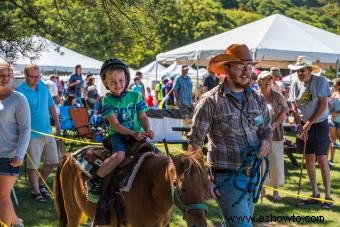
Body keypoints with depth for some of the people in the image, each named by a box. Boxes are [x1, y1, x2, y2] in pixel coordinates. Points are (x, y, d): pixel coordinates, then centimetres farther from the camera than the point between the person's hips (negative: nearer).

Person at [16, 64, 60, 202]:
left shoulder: (43, 86, 6)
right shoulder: (21, 91, -14)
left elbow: (51, 105, 18)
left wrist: (56, 121, 13)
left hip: (48, 131, 7)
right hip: (33, 134, -6)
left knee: (53, 161, 12)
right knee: (33, 165, 2)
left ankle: (41, 184, 31)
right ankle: (36, 191, 16)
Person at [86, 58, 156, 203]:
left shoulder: (135, 96, 6)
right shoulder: (108, 101, -2)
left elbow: (143, 117, 7)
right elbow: (115, 125, -10)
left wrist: (147, 130, -15)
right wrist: (133, 133, -22)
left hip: (138, 134, 4)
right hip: (118, 134, -4)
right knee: (119, 155, -33)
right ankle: (94, 182, -25)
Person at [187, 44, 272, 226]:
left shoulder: (258, 99, 5)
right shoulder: (210, 101, -12)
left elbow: (267, 129, 19)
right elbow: (194, 144, -10)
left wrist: (266, 141, -6)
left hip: (253, 176, 6)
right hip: (227, 178, -6)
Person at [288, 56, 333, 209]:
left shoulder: (320, 81, -12)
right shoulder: (295, 85, 2)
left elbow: (323, 105, -14)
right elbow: (294, 107, 5)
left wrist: (309, 124, -15)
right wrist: (300, 126, -7)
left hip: (319, 124, -5)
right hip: (304, 126, 5)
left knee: (322, 159, -5)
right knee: (309, 159, 8)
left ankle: (328, 196, 1)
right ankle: (315, 194, 18)